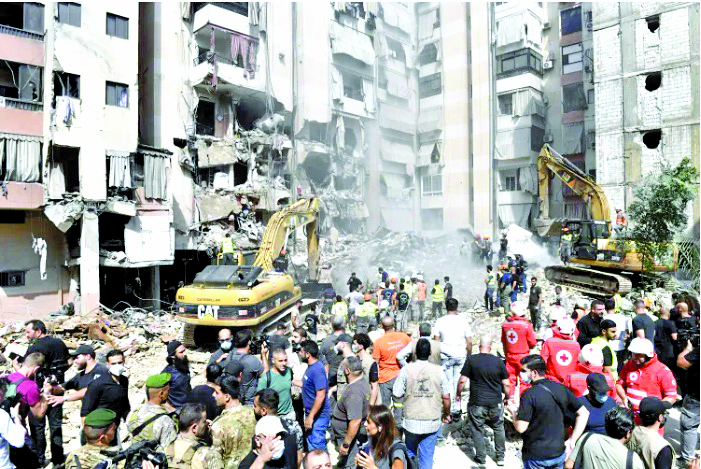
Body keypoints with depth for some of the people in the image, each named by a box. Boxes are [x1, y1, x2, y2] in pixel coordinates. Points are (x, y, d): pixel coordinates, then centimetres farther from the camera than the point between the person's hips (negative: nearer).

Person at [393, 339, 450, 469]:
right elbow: (446, 397, -1)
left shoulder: (406, 369, -11)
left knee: (410, 453, 22)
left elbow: (396, 396, -8)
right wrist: (446, 414, 16)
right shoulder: (438, 370, -7)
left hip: (411, 422, 0)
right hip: (432, 422, 1)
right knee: (427, 456, 14)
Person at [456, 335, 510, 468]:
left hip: (477, 403, -2)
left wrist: (458, 394, 6)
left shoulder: (471, 360, -9)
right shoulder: (498, 361, -3)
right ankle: (500, 457, 30)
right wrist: (507, 397, 19)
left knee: (477, 430, 13)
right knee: (498, 429, 22)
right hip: (495, 402, 2)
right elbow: (506, 384, 1)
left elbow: (462, 380, -10)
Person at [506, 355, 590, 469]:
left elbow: (521, 428, -20)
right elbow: (584, 413, 3)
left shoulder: (529, 395, -20)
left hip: (536, 456, -5)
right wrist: (572, 440, 4)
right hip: (559, 453, 5)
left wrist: (513, 412, -1)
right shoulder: (561, 389, -1)